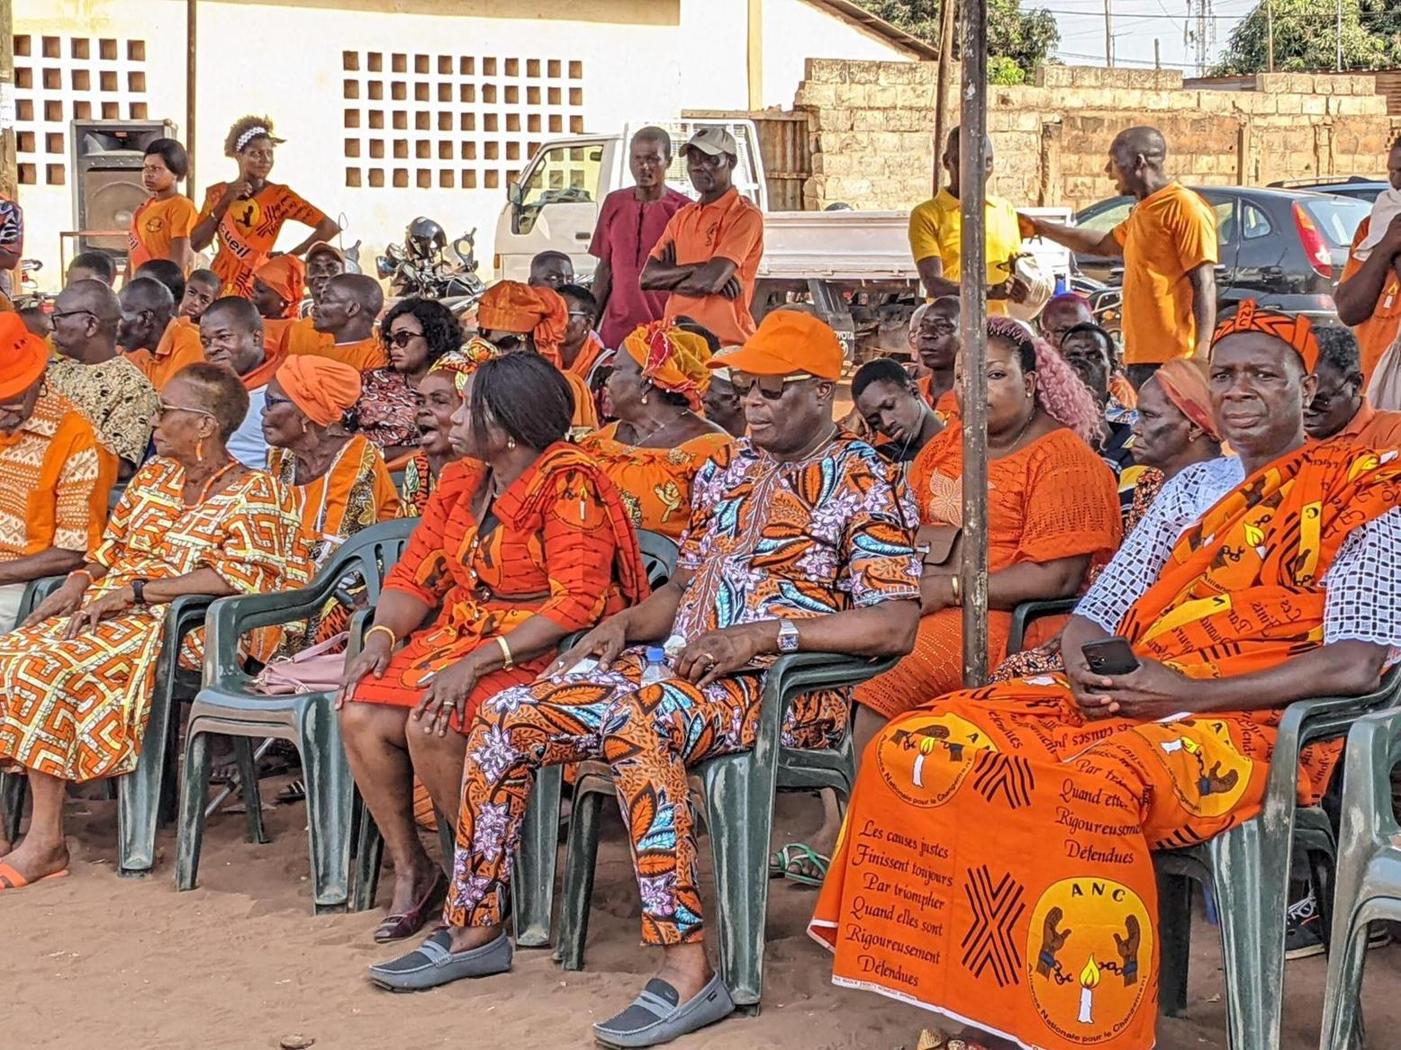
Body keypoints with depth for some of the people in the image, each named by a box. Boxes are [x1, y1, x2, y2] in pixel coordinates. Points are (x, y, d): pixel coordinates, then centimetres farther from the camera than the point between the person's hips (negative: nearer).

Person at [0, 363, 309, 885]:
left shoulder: (253, 492, -4)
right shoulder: (154, 474, 17)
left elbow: (238, 576, -16)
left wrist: (133, 592, -19)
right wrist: (80, 581, 0)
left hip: (173, 625, -7)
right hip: (108, 605, 7)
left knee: (44, 669, -28)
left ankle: (46, 842, -23)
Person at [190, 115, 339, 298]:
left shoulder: (278, 195, -3)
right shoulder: (217, 193, 8)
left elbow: (330, 227, -10)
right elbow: (196, 244, 1)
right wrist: (224, 203, -6)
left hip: (256, 287, -3)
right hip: (218, 283, 3)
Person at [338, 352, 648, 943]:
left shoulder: (568, 485, -15)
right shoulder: (462, 479, 10)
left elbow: (576, 605, -22)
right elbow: (416, 574, 12)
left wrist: (478, 662, -26)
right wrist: (382, 636, -9)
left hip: (539, 656, -8)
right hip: (456, 638, 8)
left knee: (430, 724, -30)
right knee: (360, 715, -15)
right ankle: (410, 871, 0)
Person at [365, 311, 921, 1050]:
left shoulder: (862, 483, -4)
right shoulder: (726, 469, 19)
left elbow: (895, 625, -15)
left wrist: (763, 634, -21)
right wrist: (626, 623, 1)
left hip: (782, 684, -7)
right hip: (680, 664, 8)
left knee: (635, 723, -38)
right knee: (502, 718, -7)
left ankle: (688, 969, -35)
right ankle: (474, 927, 7)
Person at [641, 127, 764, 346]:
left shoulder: (745, 216, -5)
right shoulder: (683, 216, 17)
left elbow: (711, 280, -16)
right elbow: (648, 277, 7)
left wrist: (672, 274, 1)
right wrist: (698, 269, -8)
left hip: (724, 343, -6)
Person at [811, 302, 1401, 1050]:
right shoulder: (1190, 488, 21)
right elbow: (1096, 614, 18)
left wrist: (1188, 695, -18)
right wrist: (1086, 669, -8)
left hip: (1251, 721, -7)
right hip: (1119, 702, 7)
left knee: (1093, 789, -39)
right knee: (917, 752, -14)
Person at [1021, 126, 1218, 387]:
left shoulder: (1184, 207, -8)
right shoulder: (1142, 212, 21)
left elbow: (1204, 284, -13)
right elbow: (1102, 245, 40)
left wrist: (1201, 356, -21)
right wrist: (1040, 227, 44)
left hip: (1173, 361, -10)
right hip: (1139, 359, 10)